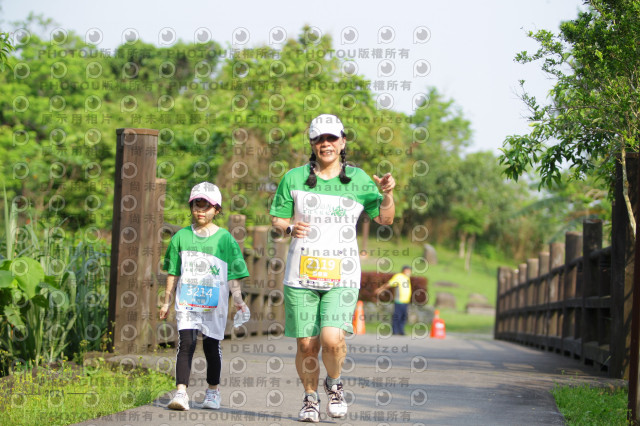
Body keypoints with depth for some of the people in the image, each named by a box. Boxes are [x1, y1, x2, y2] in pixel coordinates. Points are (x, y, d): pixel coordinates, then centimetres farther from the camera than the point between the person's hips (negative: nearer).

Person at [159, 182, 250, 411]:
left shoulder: (224, 239, 2)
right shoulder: (182, 237, 7)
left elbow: (232, 275, 2)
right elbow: (173, 273, 13)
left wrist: (238, 300, -8)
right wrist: (167, 302, 13)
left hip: (214, 304, -1)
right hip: (187, 302, 1)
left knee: (212, 346, 8)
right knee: (186, 343, -11)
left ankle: (213, 391, 24)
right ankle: (181, 392, -17)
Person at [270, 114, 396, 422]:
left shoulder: (357, 179, 8)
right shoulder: (294, 178, 6)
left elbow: (384, 219, 13)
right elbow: (276, 218, 10)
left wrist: (387, 194, -6)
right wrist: (290, 228, -11)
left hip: (342, 276, -1)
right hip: (301, 274, 1)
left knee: (332, 339, -17)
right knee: (306, 344, 1)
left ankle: (334, 384, 14)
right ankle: (310, 398, 24)